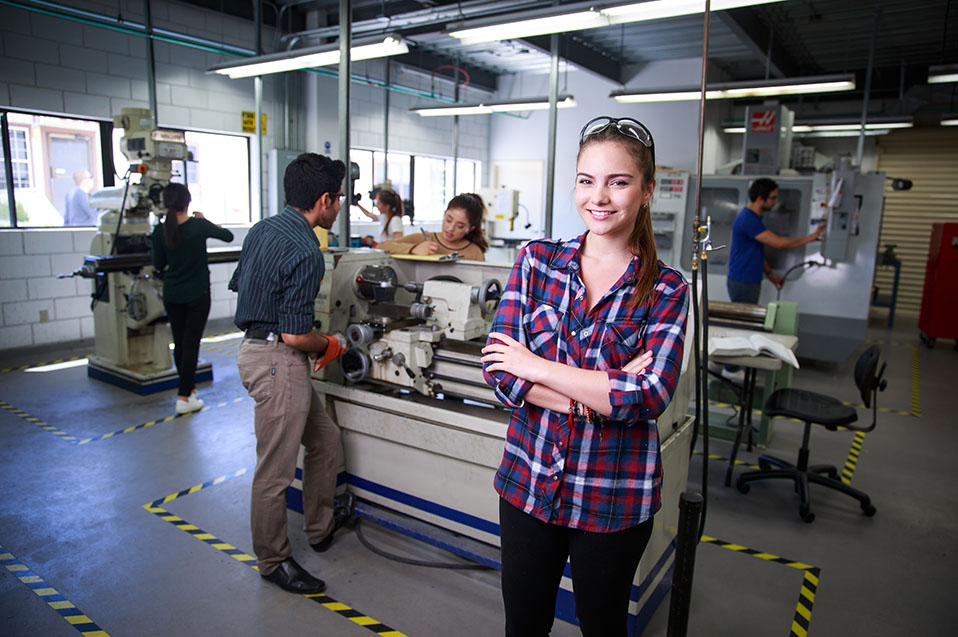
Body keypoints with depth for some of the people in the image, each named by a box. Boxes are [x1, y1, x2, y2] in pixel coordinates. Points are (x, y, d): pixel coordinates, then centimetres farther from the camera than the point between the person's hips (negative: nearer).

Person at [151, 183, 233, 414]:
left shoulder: (160, 230, -5)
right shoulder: (199, 226, -14)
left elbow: (158, 265, 4)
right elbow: (228, 236, 3)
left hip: (172, 295, 4)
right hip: (197, 294, -3)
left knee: (179, 342, 15)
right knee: (191, 343, 0)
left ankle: (188, 387, 32)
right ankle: (184, 398, 0)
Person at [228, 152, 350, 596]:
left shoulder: (262, 229, 8)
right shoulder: (305, 254, -22)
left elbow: (239, 286, 18)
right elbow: (296, 335, -23)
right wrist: (329, 345, -2)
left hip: (255, 344, 11)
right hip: (278, 361, -11)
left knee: (325, 438, 22)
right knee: (275, 470, 4)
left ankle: (320, 526, 37)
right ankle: (273, 560, 22)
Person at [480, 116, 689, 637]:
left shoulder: (666, 290, -7)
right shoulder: (537, 260, -3)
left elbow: (648, 398, -20)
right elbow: (497, 367, -10)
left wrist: (534, 366, -17)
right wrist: (600, 394, -18)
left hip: (615, 498, -1)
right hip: (528, 481, 2)